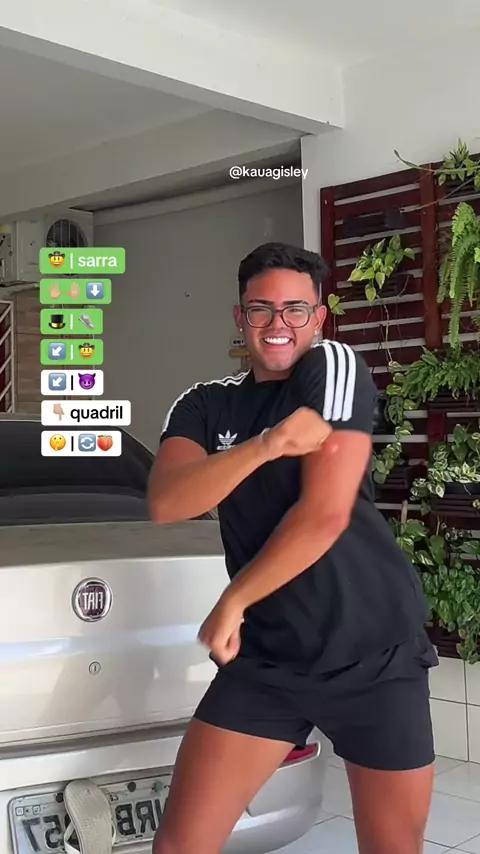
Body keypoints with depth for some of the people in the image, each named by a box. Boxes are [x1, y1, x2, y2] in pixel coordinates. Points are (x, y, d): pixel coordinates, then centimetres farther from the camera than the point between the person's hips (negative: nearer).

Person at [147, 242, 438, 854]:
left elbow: (325, 514, -16)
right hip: (267, 658, 4)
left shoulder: (334, 366, -7)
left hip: (376, 655, -3)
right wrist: (267, 444, -24)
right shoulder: (205, 404, 8)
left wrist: (231, 602, -6)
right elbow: (165, 504, -10)